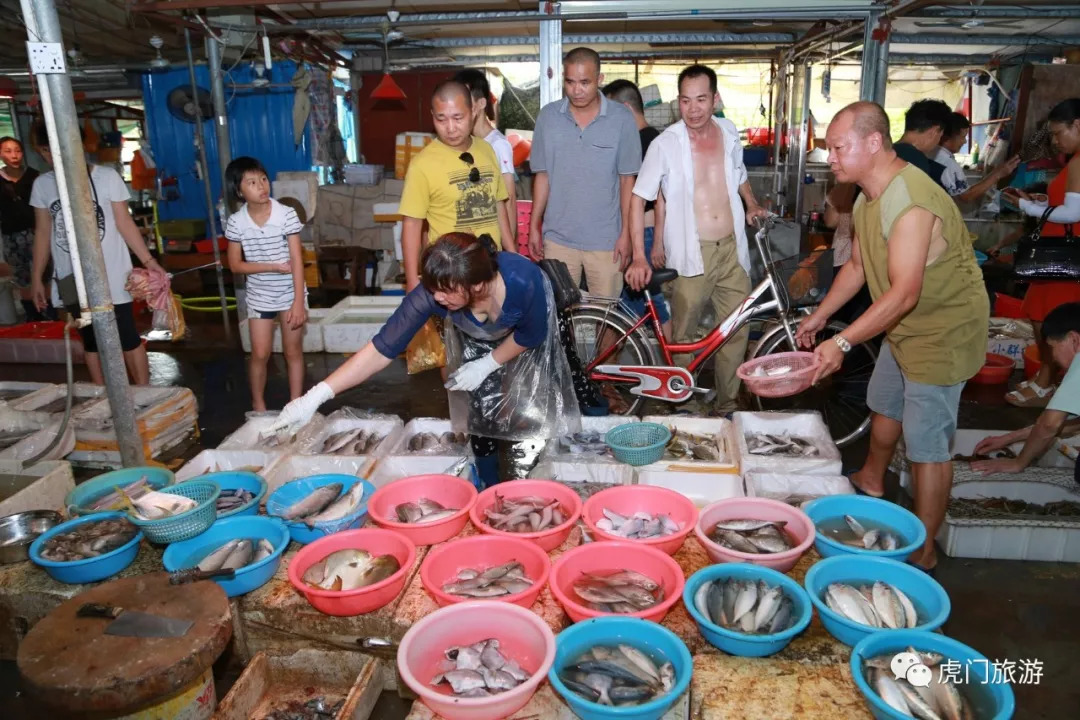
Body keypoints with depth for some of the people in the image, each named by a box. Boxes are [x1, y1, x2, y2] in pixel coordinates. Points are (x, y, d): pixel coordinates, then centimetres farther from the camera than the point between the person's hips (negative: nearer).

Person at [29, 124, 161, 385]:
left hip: (111, 276, -3)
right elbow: (42, 232, 10)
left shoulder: (107, 177, -7)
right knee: (91, 342, 12)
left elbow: (125, 223, -4)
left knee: (128, 339, 2)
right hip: (72, 281, 4)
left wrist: (148, 261, -12)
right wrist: (36, 277, 11)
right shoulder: (42, 184, 3)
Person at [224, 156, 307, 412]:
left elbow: (297, 261, -14)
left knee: (293, 352, 8)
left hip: (290, 294, -1)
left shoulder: (286, 214, -14)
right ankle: (259, 406, 27)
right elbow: (235, 265, -3)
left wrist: (298, 303, -18)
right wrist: (273, 267, -16)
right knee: (260, 354, 7)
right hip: (259, 297, 1)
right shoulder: (236, 222, -9)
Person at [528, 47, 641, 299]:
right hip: (558, 237, 2)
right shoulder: (548, 116, 1)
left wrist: (626, 233, -3)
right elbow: (542, 175, 7)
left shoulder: (622, 119, -5)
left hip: (606, 240, -1)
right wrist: (534, 226, 6)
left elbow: (627, 180, -1)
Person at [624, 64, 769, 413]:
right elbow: (638, 198, -9)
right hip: (691, 254, -4)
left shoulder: (729, 132, 7)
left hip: (732, 249, 5)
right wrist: (639, 257, -18)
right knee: (683, 336, 2)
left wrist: (752, 204, 8)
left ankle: (727, 405, 24)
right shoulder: (665, 144, -8)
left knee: (736, 331, 8)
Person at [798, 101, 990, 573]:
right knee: (884, 405, 25)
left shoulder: (910, 202, -30)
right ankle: (871, 482, 50)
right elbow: (857, 266, 12)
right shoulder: (869, 197, 3)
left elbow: (904, 293, -35)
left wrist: (843, 342, -38)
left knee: (927, 444, -5)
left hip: (941, 331, -10)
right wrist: (818, 317, 11)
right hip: (904, 326, 10)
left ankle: (922, 554, 7)